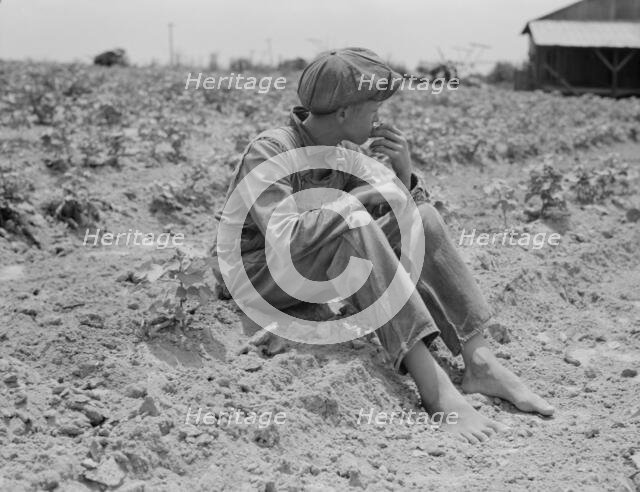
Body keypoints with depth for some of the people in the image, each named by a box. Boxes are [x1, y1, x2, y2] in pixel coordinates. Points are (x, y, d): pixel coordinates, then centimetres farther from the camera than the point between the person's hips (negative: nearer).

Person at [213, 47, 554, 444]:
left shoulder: (346, 152, 0)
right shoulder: (269, 152, -21)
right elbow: (284, 236, -36)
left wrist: (403, 173, -16)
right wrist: (358, 198, -28)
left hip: (327, 269, 7)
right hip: (261, 274, -7)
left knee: (423, 217, -12)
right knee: (355, 231, -35)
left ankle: (479, 362, -18)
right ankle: (434, 386, -37)